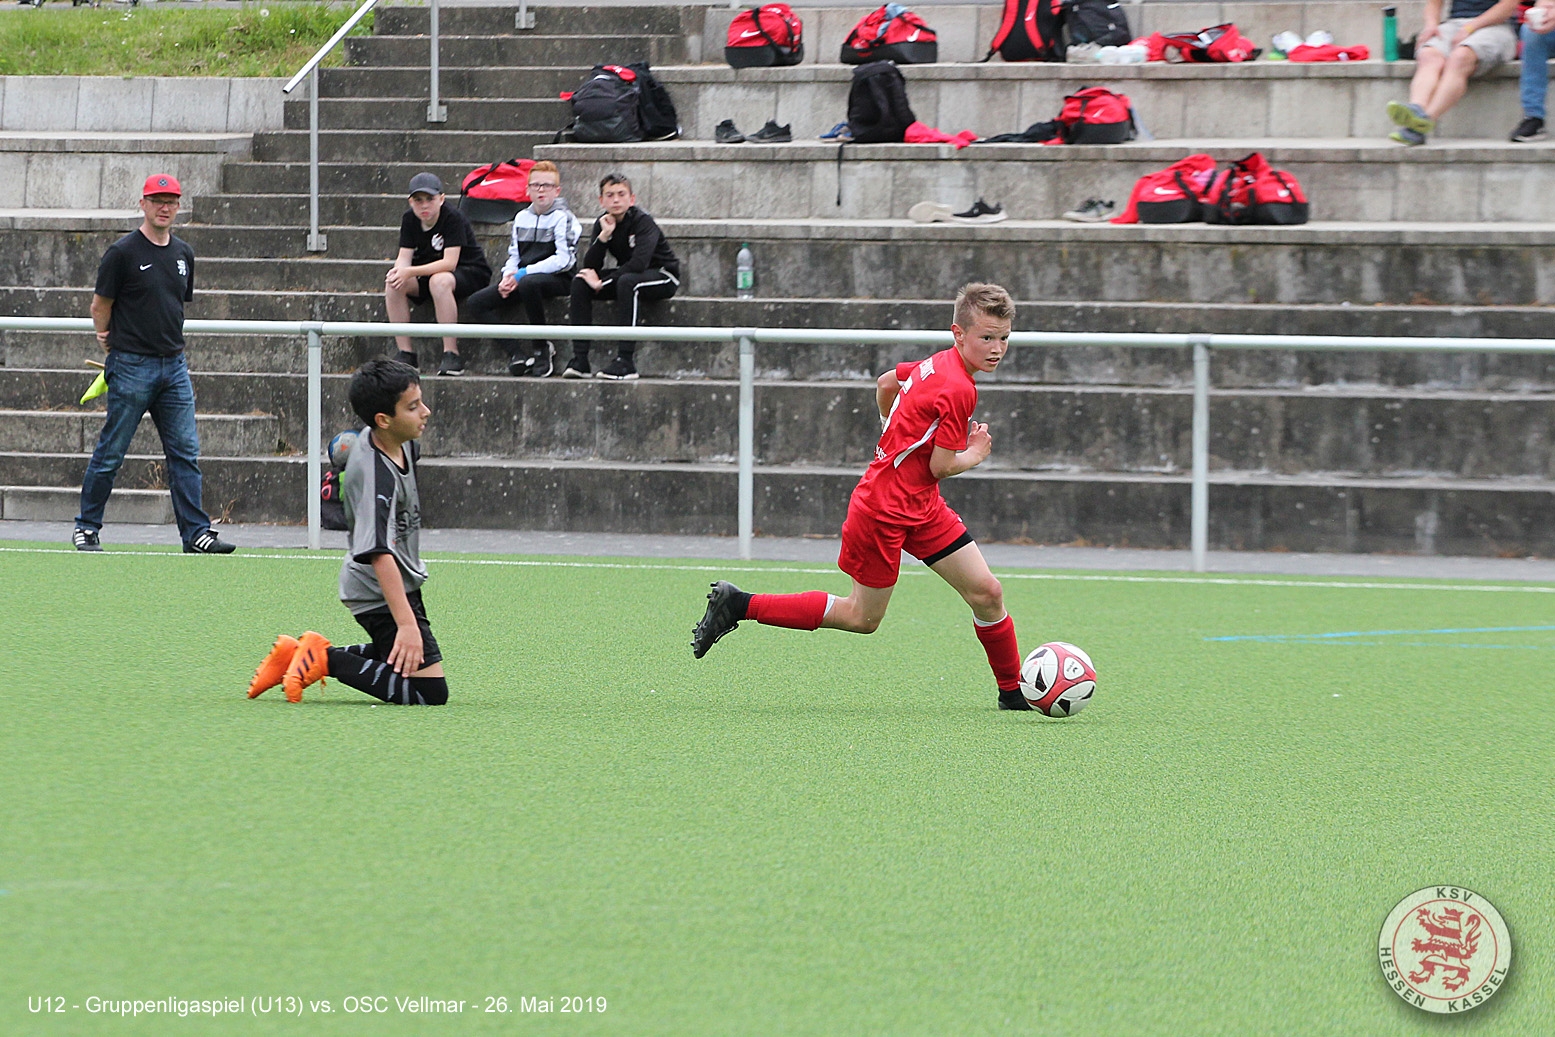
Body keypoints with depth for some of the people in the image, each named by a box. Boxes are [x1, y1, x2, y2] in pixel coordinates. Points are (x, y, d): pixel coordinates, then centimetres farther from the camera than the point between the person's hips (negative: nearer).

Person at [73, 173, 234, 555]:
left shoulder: (183, 253, 12)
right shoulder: (123, 252, -7)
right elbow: (101, 304, -1)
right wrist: (109, 339, 6)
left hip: (174, 365, 6)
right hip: (131, 366, -6)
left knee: (185, 452, 0)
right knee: (110, 452, 1)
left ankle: (196, 533, 0)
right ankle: (86, 528, 11)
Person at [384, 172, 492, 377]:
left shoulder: (453, 218, -22)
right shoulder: (409, 220, -3)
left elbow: (449, 262, -29)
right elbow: (405, 256, -6)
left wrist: (411, 272, -38)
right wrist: (398, 270, -31)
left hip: (470, 274, -6)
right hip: (428, 273, 6)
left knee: (439, 281, -39)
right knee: (393, 284, -20)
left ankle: (451, 354, -34)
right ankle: (405, 353, -15)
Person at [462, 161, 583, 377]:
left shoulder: (562, 217, -6)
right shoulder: (522, 217, 15)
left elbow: (564, 259, -16)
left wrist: (522, 274, -16)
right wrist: (508, 276, -5)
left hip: (558, 278, -7)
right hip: (522, 279, 7)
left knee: (528, 284, -42)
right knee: (475, 304, -9)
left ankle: (542, 348, -24)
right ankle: (516, 355, -19)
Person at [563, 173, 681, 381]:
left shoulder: (643, 222, -20)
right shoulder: (603, 224, -2)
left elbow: (639, 262, -33)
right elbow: (589, 267, -9)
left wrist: (602, 283, -26)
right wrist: (604, 236, -24)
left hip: (662, 277, -7)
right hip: (628, 275, 7)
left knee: (627, 282, -37)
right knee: (580, 282, -12)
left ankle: (625, 362, -37)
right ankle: (579, 359, -17)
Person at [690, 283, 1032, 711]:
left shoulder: (938, 364, 5)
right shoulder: (959, 389, -23)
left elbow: (886, 383, 22)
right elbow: (942, 466, -21)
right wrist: (975, 454, -1)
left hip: (922, 506, 9)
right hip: (884, 510, -9)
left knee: (986, 592, 3)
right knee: (863, 618, 3)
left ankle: (1014, 691, 15)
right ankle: (737, 605, 9)